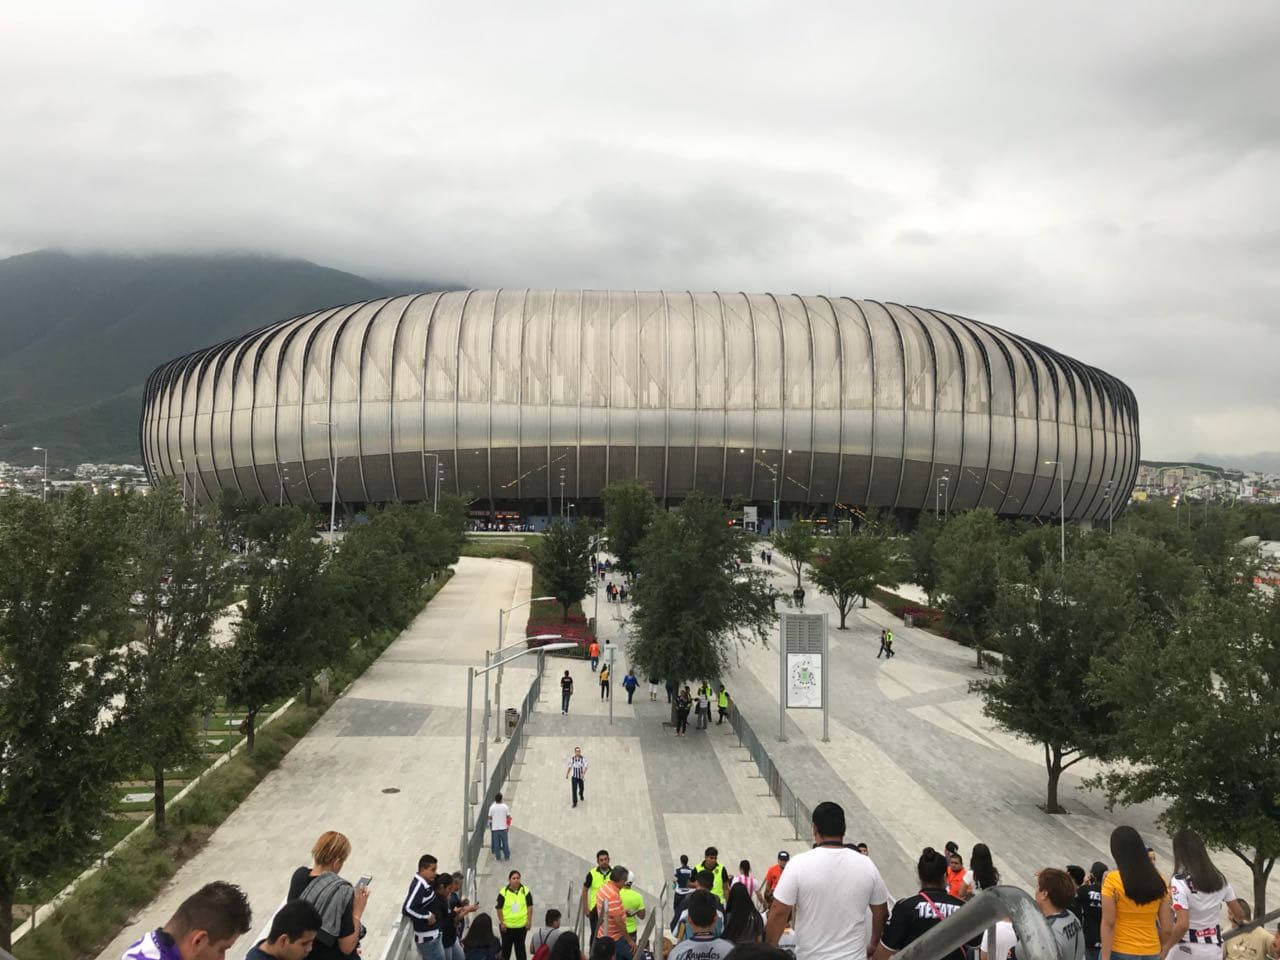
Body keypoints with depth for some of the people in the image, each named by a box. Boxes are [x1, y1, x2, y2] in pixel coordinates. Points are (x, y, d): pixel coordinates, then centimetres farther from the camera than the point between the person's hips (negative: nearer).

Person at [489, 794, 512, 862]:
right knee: (505, 842, 11)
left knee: (496, 843, 9)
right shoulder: (505, 806, -7)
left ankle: (498, 857, 11)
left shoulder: (492, 807, -9)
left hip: (495, 828, 0)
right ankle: (507, 856, 16)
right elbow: (508, 817, -3)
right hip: (503, 827, 0)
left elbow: (490, 817, -2)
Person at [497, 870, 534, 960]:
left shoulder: (525, 891, -2)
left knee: (520, 947, 9)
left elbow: (530, 906, 2)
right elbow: (499, 909, 0)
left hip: (521, 925, 0)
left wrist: (528, 921, -4)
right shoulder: (503, 892, -5)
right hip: (507, 926, 0)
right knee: (506, 947, 11)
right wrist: (501, 922, -6)